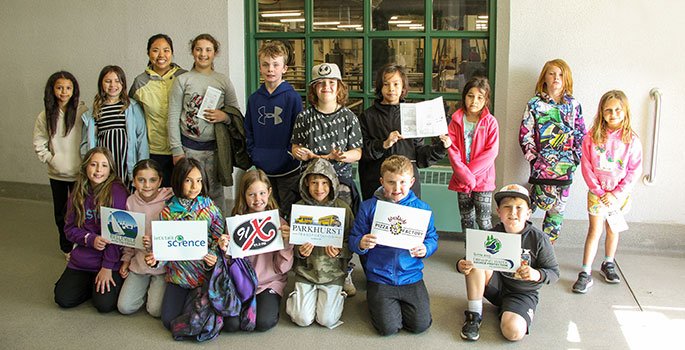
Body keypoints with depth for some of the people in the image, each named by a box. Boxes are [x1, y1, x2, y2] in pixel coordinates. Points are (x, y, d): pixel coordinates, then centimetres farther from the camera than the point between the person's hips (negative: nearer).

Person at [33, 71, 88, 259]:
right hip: (56, 173, 3)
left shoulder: (83, 111, -9)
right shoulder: (46, 115, -2)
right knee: (61, 211, 14)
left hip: (79, 172, -3)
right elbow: (38, 143, 5)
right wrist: (51, 159, -3)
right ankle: (67, 247, 31)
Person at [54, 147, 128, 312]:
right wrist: (91, 239, -17)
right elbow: (69, 229, 4)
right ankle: (90, 284, 22)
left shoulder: (117, 191, -14)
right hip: (82, 259, 5)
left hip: (111, 260, -5)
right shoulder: (78, 193, 3)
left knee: (104, 304, -17)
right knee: (63, 299, -6)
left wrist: (107, 267, -16)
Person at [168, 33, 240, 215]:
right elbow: (173, 117, -1)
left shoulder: (223, 81, 8)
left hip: (215, 147, 2)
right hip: (190, 147, -2)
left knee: (216, 193, 7)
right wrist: (176, 150, -7)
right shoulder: (183, 80, 2)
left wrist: (225, 116, -11)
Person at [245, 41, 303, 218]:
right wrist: (254, 154, 2)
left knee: (290, 213, 4)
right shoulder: (254, 99, 7)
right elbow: (249, 131, 13)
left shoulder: (292, 97, -7)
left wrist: (290, 154, -13)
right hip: (262, 170, 4)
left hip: (288, 170, -4)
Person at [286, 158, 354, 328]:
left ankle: (337, 295, 23)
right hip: (305, 271, 1)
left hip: (333, 272, -1)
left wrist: (339, 251, -22)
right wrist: (300, 251, -18)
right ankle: (299, 296, 24)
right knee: (303, 319, -8)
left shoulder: (342, 208, -7)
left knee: (327, 320, -8)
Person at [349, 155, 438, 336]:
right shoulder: (368, 207, -4)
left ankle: (401, 303, 24)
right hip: (379, 278, -1)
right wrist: (361, 244, -24)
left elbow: (432, 238, 6)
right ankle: (376, 301, 22)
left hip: (411, 277, 2)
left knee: (420, 324, -8)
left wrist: (425, 249, -16)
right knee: (388, 327, -11)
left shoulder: (422, 208, 0)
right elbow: (353, 240, -1)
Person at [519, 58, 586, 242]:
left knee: (558, 207, 8)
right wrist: (534, 158, -10)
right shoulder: (535, 104, -1)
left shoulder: (573, 105, 8)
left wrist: (575, 158, 1)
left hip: (566, 165, 4)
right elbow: (525, 135, -3)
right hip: (543, 163, -3)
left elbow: (581, 134, 11)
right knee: (545, 200, -15)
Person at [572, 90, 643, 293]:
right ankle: (585, 273, 2)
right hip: (597, 192, -1)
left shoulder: (631, 139, -6)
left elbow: (635, 170, -5)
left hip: (619, 194, 2)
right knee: (595, 231, -2)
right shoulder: (592, 137, -7)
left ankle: (608, 265, 36)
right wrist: (598, 191, -11)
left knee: (613, 230, 16)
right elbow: (586, 166, -6)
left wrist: (616, 193, -11)